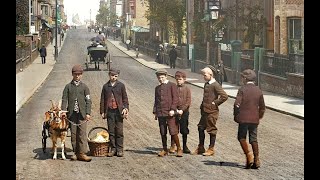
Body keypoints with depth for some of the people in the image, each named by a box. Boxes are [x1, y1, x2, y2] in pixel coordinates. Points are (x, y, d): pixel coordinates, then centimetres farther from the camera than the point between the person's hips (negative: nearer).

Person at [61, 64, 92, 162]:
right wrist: (63, 110, -10)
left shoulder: (84, 86, 7)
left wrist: (88, 113, -6)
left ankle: (82, 153, -6)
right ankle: (76, 153, 12)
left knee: (82, 133, -6)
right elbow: (64, 99, 5)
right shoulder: (68, 86, 9)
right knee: (73, 134, 3)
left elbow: (88, 101, 4)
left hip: (82, 114, -1)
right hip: (72, 114, 1)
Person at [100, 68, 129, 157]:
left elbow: (125, 98, 6)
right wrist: (102, 111, 7)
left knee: (119, 131, 0)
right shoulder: (105, 86, 8)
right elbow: (102, 100, 11)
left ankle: (119, 149, 6)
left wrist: (125, 108, -7)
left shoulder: (121, 85, 4)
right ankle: (112, 149, 10)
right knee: (111, 131, 4)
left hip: (118, 111, -1)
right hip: (109, 111, 2)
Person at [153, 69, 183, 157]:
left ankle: (179, 149, 1)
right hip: (160, 113, 5)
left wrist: (172, 109, -13)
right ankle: (164, 150, 14)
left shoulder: (172, 85, 2)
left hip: (170, 113, -5)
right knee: (163, 133, 6)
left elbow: (175, 98, -4)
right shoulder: (157, 88, 18)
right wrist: (155, 112, 13)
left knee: (173, 132, -8)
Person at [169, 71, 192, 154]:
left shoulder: (187, 89, 1)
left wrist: (182, 110, -14)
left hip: (184, 111, 0)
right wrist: (175, 109, -9)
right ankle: (173, 146, 8)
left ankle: (184, 146, 15)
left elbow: (188, 102, -4)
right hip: (175, 111, 1)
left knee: (184, 130, 5)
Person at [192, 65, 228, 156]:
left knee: (212, 130, 1)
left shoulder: (215, 85, -15)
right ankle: (200, 148, 23)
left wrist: (215, 103, -16)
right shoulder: (206, 84, 12)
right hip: (205, 111, 9)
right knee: (201, 128, 12)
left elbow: (224, 96, -23)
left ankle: (211, 149, 11)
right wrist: (202, 105, 15)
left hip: (212, 112, -9)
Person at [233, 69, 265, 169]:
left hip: (243, 118, -4)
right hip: (255, 119, 4)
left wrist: (236, 116, 0)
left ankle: (249, 155, -5)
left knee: (242, 137, 9)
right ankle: (256, 160, 5)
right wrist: (259, 117, 23)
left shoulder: (242, 89, -7)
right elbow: (262, 107, 11)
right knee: (254, 139, 8)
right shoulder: (258, 91, 7)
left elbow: (237, 104, -13)